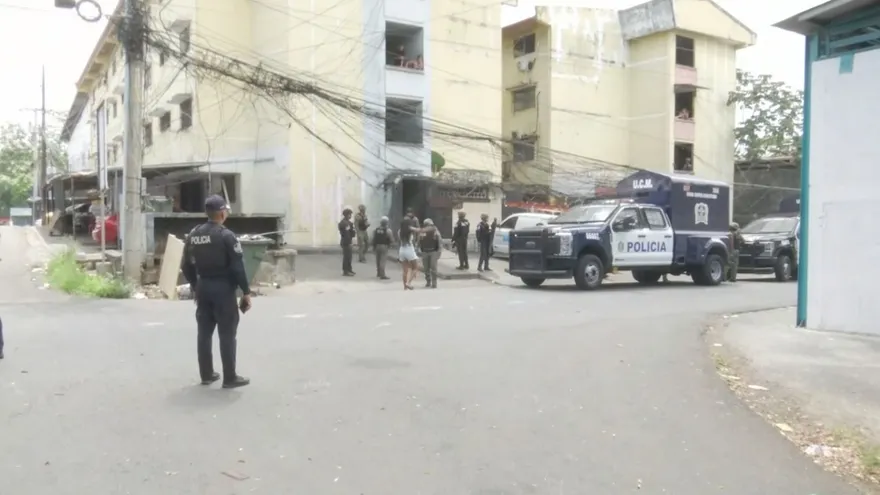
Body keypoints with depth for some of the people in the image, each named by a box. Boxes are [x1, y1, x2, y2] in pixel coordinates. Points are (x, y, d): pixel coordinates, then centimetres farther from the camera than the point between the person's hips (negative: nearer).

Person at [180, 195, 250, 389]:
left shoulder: (193, 235, 7)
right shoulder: (226, 235, -14)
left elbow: (186, 266, 11)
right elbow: (237, 267, -16)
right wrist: (246, 291, -9)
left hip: (203, 288, 7)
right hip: (223, 288, -7)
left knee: (204, 333, 12)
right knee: (227, 334, -1)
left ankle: (206, 374, 20)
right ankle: (230, 378, 4)